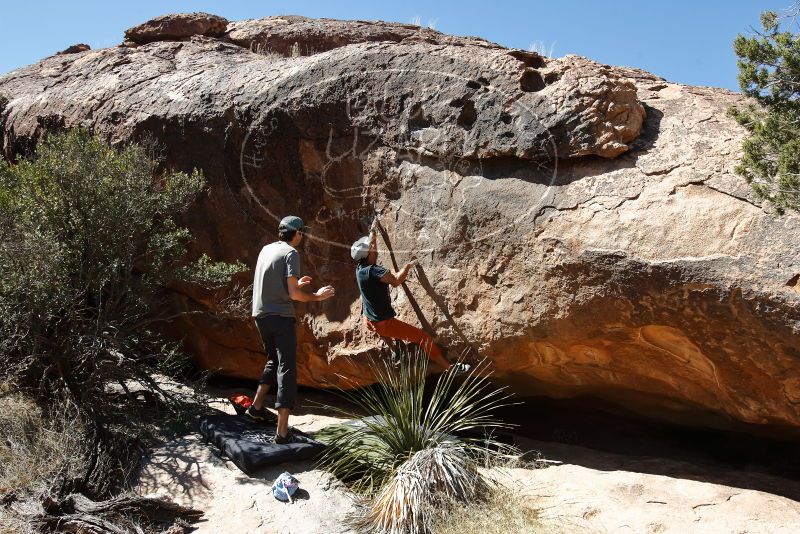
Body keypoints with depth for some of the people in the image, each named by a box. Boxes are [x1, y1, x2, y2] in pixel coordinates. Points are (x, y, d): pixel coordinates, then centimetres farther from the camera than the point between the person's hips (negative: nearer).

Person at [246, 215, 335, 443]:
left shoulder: (266, 249, 12)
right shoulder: (291, 253, -10)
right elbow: (294, 294, -17)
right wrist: (317, 296, -1)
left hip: (261, 315, 8)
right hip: (280, 316, -8)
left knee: (274, 361, 27)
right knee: (287, 369, -5)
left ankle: (256, 407, 35)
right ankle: (282, 432, -9)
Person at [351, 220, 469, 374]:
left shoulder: (360, 268, 0)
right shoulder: (374, 271, -25)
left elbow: (368, 246, 17)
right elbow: (396, 280, -32)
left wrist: (373, 230, 27)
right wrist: (408, 266, -17)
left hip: (368, 321, 9)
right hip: (383, 324, -9)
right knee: (422, 336, -8)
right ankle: (448, 367, -6)